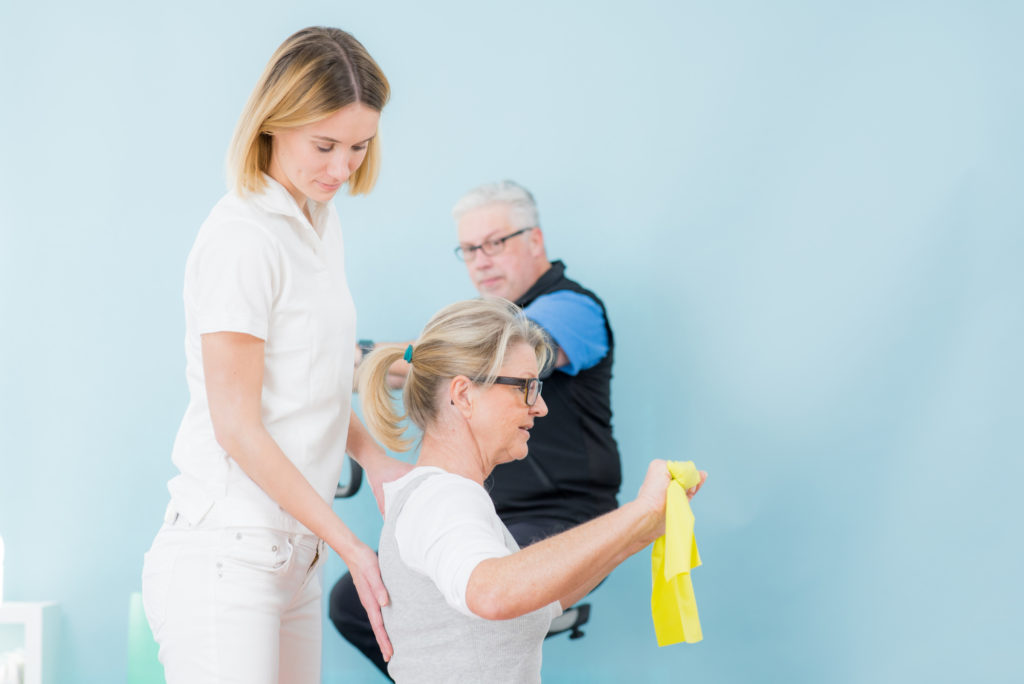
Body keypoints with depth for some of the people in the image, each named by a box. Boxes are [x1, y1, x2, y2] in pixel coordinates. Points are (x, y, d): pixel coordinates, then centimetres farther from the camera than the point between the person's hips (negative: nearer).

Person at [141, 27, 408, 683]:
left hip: (293, 556, 8)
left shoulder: (320, 218, 12)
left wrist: (375, 458, 4)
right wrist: (349, 543, -14)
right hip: (225, 559, -8)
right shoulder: (242, 238, -15)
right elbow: (237, 427, -16)